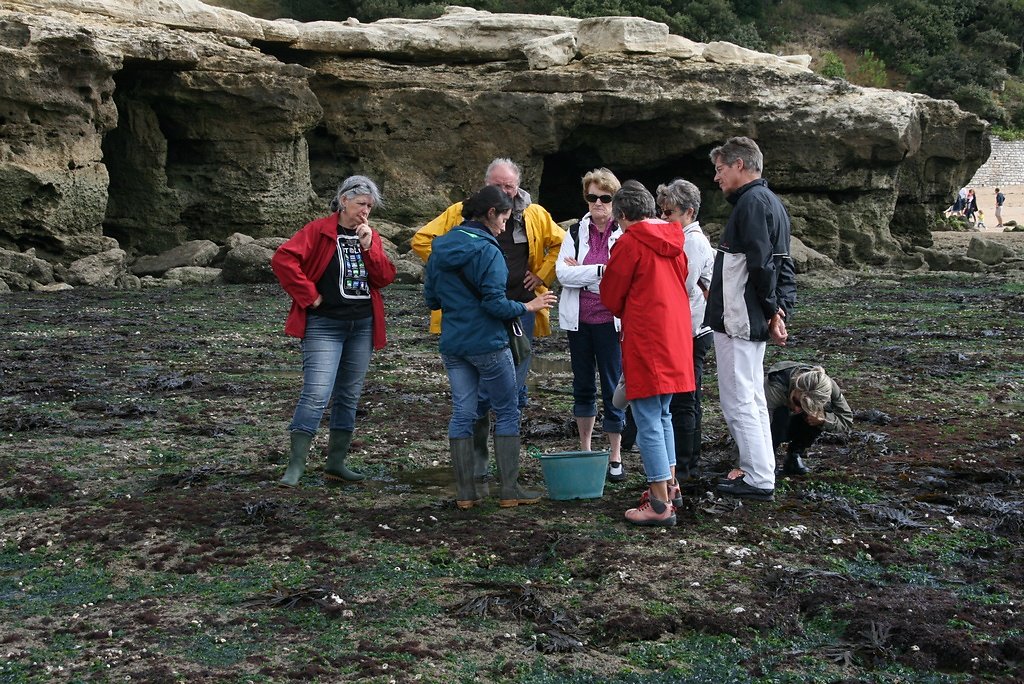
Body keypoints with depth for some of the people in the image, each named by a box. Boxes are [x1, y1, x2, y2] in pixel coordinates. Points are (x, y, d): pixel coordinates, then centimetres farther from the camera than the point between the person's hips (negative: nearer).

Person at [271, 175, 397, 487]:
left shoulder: (371, 237, 11)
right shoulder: (318, 231, -7)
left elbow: (386, 277, 2)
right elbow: (283, 259, -17)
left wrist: (368, 247, -11)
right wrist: (309, 295, -16)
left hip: (363, 325, 6)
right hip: (324, 325, -6)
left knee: (349, 396, 11)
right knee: (317, 394, -15)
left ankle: (336, 463, 21)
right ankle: (295, 466, -12)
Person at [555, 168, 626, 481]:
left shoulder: (625, 233, -5)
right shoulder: (576, 232, 7)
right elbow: (562, 272, -5)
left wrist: (581, 272, -11)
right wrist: (600, 271, -15)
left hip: (610, 321, -4)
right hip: (578, 319, 4)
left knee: (613, 387, 0)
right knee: (583, 386, 14)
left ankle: (615, 457, 10)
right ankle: (584, 450, 27)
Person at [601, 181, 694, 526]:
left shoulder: (630, 242, -12)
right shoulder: (674, 240, 9)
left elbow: (610, 295, -5)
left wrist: (626, 313, 16)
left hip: (646, 342, -8)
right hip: (676, 338, 8)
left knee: (648, 422, -4)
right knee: (663, 414, 21)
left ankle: (661, 505, -3)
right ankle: (669, 485, 29)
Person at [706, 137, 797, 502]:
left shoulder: (752, 202, -15)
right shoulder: (771, 201, 18)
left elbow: (761, 263, -21)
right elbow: (782, 265, 18)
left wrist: (771, 309, -11)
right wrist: (781, 309, 9)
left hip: (737, 320, -11)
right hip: (752, 321, 11)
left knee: (737, 400, -4)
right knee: (752, 398, 17)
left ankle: (759, 478, 0)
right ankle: (759, 471, 24)